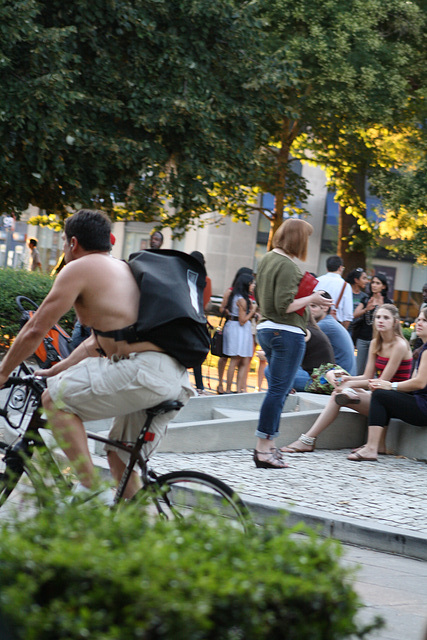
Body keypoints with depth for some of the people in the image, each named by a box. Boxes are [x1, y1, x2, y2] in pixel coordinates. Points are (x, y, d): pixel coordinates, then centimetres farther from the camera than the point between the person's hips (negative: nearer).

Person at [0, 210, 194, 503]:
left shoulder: (79, 269, 4)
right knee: (119, 455, 23)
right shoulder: (124, 269, 30)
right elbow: (99, 343, 36)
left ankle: (91, 488, -7)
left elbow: (35, 330, 3)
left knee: (56, 399, 1)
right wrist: (52, 371, 41)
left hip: (143, 368, -9)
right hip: (178, 380, 9)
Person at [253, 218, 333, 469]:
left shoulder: (268, 259, 12)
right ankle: (263, 450, -6)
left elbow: (259, 295, 21)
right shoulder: (287, 265, -17)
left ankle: (267, 445, 16)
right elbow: (285, 305, -22)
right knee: (279, 390, -7)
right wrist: (311, 298, -10)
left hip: (267, 329, 10)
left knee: (279, 389, 16)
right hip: (287, 333, -10)